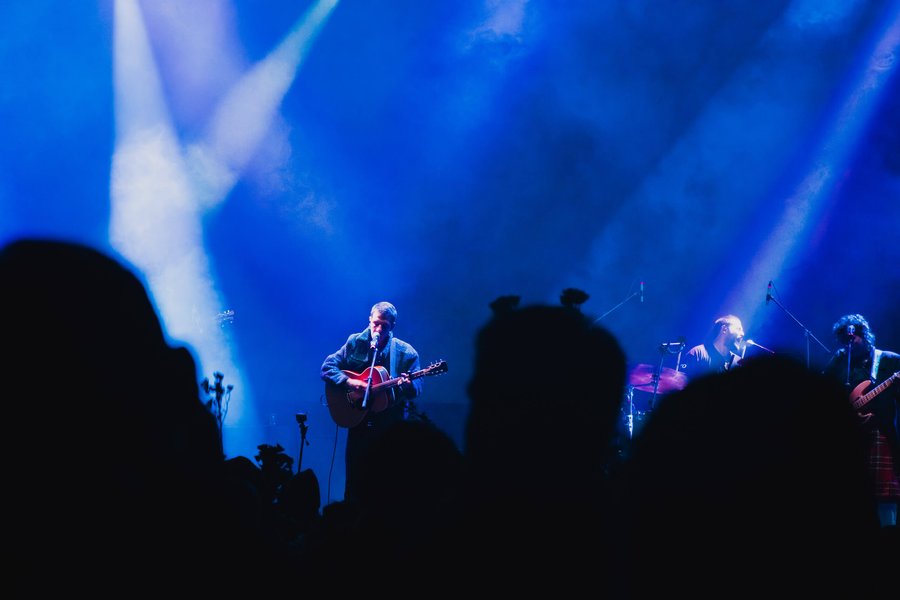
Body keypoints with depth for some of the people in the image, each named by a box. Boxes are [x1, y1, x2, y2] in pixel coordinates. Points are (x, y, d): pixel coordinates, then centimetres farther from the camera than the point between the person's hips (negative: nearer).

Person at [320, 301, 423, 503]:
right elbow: (327, 367, 1)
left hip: (392, 425, -1)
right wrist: (349, 382, -16)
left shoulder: (406, 352, -2)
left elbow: (416, 390, -3)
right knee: (354, 477, 3)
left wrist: (408, 386, -26)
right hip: (359, 420, 1)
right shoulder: (355, 343, 2)